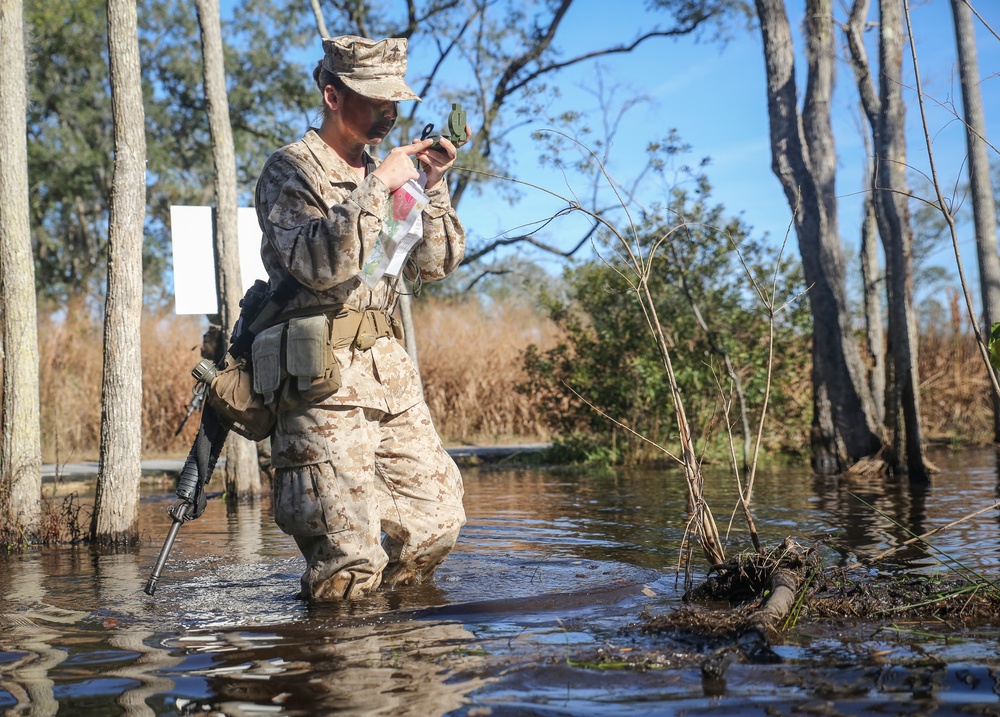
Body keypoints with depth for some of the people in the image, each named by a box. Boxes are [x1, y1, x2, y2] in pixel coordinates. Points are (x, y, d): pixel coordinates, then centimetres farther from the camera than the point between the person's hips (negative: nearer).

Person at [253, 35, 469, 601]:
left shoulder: (381, 174, 18)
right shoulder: (291, 170, -5)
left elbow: (434, 264, 15)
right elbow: (323, 266, -20)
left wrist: (434, 188, 4)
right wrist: (377, 188, -18)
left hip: (391, 367, 8)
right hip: (325, 380, -7)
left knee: (436, 523, 7)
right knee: (351, 556, -11)